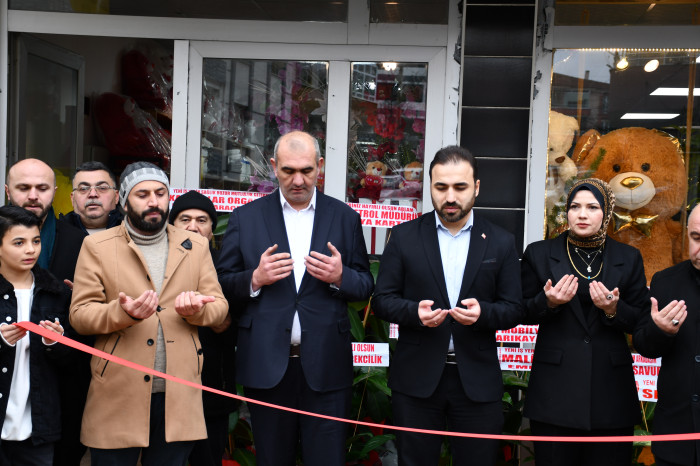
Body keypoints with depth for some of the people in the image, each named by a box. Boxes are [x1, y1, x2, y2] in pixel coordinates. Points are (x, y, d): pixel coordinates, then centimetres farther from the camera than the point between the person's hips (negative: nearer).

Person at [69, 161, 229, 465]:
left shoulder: (196, 247, 11)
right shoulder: (97, 246, 3)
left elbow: (219, 306, 9)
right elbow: (79, 314, -3)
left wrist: (197, 309, -14)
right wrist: (123, 312, -22)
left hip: (178, 395, 2)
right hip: (118, 395, -2)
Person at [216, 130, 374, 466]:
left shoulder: (345, 218, 7)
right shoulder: (245, 217, 5)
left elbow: (365, 286, 8)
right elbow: (222, 284, 5)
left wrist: (340, 277, -14)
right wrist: (255, 279, -15)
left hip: (325, 365, 0)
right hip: (267, 364, 0)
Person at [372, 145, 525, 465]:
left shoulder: (501, 243, 3)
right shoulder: (404, 237, 2)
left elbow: (515, 308, 2)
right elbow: (382, 300, 1)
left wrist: (483, 312, -19)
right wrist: (414, 310, -20)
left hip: (477, 380, 1)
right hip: (417, 378, 0)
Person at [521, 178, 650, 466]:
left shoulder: (629, 259, 8)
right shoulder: (539, 254, 4)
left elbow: (640, 321, 6)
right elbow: (523, 312, 6)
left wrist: (613, 310, -14)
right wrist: (548, 302, -15)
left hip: (610, 387, 1)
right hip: (555, 387, -1)